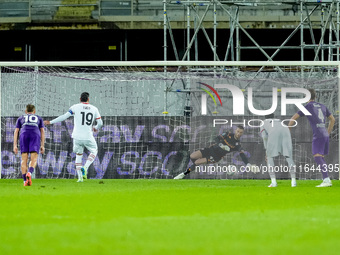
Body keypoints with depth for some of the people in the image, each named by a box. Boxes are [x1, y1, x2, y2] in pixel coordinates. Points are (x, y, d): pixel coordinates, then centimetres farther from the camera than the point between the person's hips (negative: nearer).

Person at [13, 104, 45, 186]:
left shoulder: (20, 118, 29)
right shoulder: (38, 118, 30)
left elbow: (16, 131, 17)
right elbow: (42, 131, 18)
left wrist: (15, 146, 12)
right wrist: (42, 145, 13)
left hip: (24, 135, 1)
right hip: (35, 136, -1)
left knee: (24, 160, 5)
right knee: (34, 160, -7)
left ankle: (25, 181, -8)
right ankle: (29, 173, -37)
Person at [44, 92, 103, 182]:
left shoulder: (75, 107, -2)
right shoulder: (94, 109, 4)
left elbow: (64, 117, -8)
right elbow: (100, 123, 7)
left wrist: (50, 122, -2)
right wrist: (96, 128, 30)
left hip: (77, 137, 0)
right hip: (88, 137, 0)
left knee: (79, 155, 19)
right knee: (94, 151, 25)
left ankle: (80, 176, 8)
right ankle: (85, 168, 2)